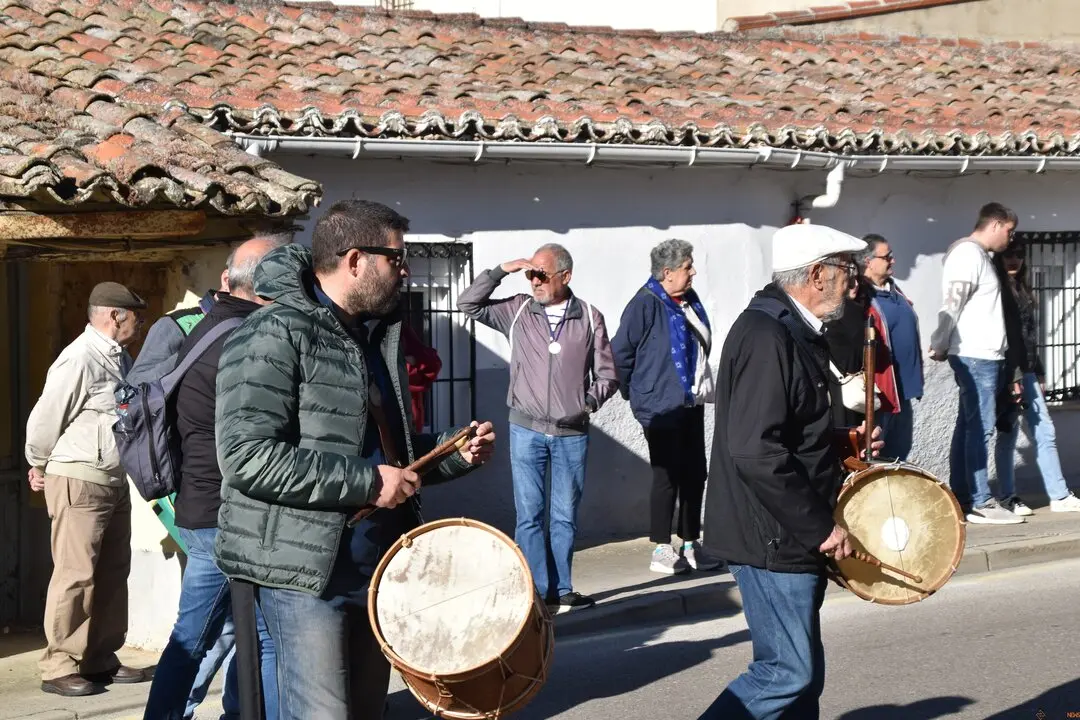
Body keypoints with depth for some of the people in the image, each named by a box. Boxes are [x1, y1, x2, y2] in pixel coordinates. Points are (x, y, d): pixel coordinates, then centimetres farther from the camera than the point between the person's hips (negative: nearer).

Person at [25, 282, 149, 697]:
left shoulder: (120, 359, 13)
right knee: (76, 574, -8)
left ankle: (101, 659, 19)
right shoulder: (81, 358, -17)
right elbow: (45, 417, -12)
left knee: (113, 572, 11)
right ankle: (59, 667, -3)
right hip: (78, 480, -9)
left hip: (114, 480, 9)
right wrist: (39, 466, 1)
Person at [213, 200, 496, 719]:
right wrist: (366, 481, -22)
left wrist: (453, 451, 8)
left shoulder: (373, 334, 15)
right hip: (307, 566, -9)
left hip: (377, 559, 9)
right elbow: (247, 456, -24)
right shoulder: (275, 334, -14)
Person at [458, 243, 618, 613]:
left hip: (572, 433, 0)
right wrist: (501, 271, -7)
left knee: (565, 516, 8)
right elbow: (469, 304, 0)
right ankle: (538, 594, 4)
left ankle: (560, 591, 17)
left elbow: (606, 375, 4)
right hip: (526, 430, 0)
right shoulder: (517, 311, 2)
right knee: (529, 515, 0)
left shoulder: (589, 318, -1)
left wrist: (588, 402, -12)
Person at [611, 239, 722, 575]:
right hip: (662, 407, -8)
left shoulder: (690, 301, 9)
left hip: (691, 403, 8)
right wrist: (634, 392, -5)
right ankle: (661, 550, 6)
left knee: (695, 474, 11)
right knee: (668, 476, -3)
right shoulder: (646, 305, -15)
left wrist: (703, 385, 16)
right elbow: (620, 353, -14)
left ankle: (690, 544, 22)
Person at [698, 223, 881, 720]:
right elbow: (755, 452, -27)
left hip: (793, 534, 10)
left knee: (802, 672, 13)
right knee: (789, 673, -8)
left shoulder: (795, 333, 13)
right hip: (772, 539, -10)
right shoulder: (765, 335, -19)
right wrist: (819, 526, -21)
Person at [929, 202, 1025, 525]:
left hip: (983, 355, 10)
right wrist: (940, 346, -13)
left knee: (969, 426, 10)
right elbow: (952, 304, -18)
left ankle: (961, 498, 14)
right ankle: (980, 503, -7)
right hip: (975, 356, -10)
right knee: (980, 427, -8)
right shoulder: (968, 253, -13)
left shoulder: (979, 255, 19)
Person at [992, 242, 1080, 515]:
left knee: (1045, 432, 4)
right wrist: (1009, 376, -19)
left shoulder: (1024, 290, 18)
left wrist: (1038, 371, 17)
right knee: (1008, 433, -2)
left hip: (1026, 371, 7)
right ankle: (1008, 497, 6)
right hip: (1005, 372, -7)